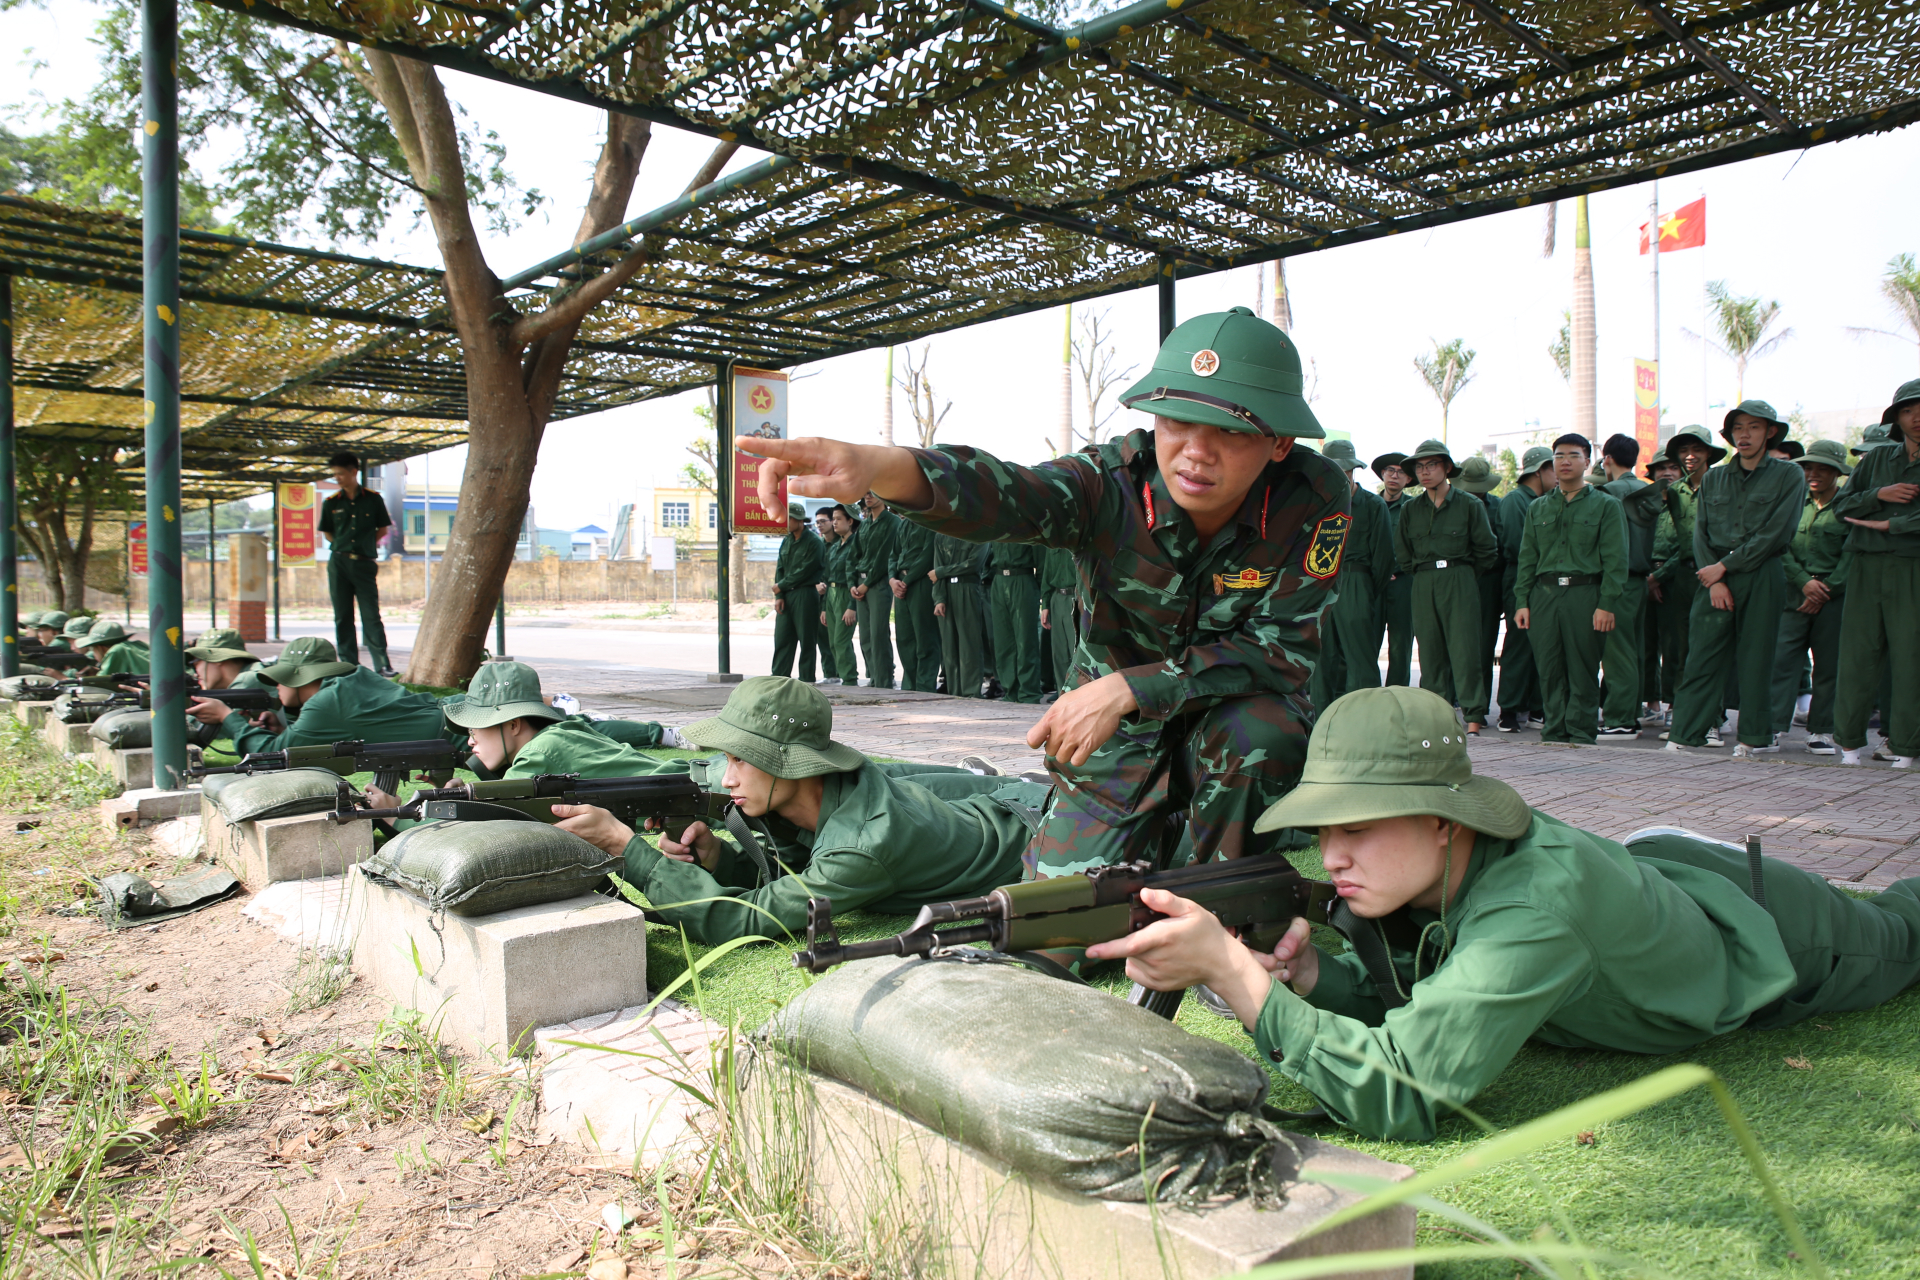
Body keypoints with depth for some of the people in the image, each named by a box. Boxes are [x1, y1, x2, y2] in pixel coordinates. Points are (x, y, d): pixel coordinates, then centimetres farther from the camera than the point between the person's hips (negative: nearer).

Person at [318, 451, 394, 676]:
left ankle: (383, 665, -8)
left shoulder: (373, 499, 2)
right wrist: (341, 547, 4)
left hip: (364, 563, -2)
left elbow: (382, 529, 11)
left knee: (371, 615, -6)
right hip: (338, 563, 2)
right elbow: (327, 532, 15)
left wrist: (367, 546, 6)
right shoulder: (331, 503, 6)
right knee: (342, 617, 4)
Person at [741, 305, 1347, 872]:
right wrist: (885, 467, -67)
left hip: (1234, 711, 0)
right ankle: (1160, 828, 28)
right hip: (1112, 737, 1)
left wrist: (1127, 688, -34)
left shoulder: (1314, 500, -23)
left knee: (1260, 730, -35)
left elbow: (1284, 648, -24)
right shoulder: (1113, 480, -24)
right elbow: (1011, 496, -44)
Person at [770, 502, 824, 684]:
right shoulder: (786, 541, 15)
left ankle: (806, 678, 4)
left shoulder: (813, 542, -7)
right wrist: (778, 596, 1)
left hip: (805, 594, -6)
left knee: (807, 639, -2)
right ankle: (779, 676, 6)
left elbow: (804, 571, -12)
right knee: (782, 637, 3)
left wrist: (781, 586, -7)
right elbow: (780, 569, 13)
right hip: (786, 595, 7)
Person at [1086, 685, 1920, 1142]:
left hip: (1757, 925, -3)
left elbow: (1398, 1097, -52)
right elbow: (1399, 994, -15)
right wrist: (1310, 976, -37)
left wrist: (1227, 966, -59)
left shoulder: (1535, 902, -50)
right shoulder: (1423, 859, -31)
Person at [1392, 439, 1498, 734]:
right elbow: (1403, 556, 16)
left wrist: (1460, 575, 10)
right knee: (1430, 652, 2)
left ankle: (1474, 719, -6)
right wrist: (1426, 574, 12)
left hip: (1459, 584, -3)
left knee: (1464, 650, -8)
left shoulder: (1469, 505, 1)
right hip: (1423, 587, 3)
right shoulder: (1410, 510, 10)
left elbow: (1487, 553, 5)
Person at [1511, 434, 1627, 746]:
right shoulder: (1538, 508, 18)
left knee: (1583, 671, -2)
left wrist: (1607, 604, -11)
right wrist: (1521, 601, 5)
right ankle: (1554, 731, 10)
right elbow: (1527, 559, 16)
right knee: (1549, 670, 3)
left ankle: (1581, 734, 5)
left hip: (1584, 594, -3)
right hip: (1543, 594, 3)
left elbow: (1615, 560, -1)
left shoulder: (1606, 506, 6)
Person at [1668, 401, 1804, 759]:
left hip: (1761, 578, -2)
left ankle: (1752, 738, 7)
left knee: (1755, 659, 0)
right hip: (1715, 577, 3)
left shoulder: (1788, 476, 4)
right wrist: (1714, 580, -5)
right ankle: (1684, 734, -4)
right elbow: (1700, 534, 9)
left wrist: (1724, 566, -8)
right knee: (1702, 657, -3)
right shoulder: (1713, 479, 16)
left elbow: (1775, 534, -5)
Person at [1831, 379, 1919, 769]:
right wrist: (1880, 495, -4)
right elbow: (1841, 505, 10)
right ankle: (1849, 740, 9)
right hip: (1866, 568, 2)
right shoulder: (1876, 459, 13)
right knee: (1858, 654, 1)